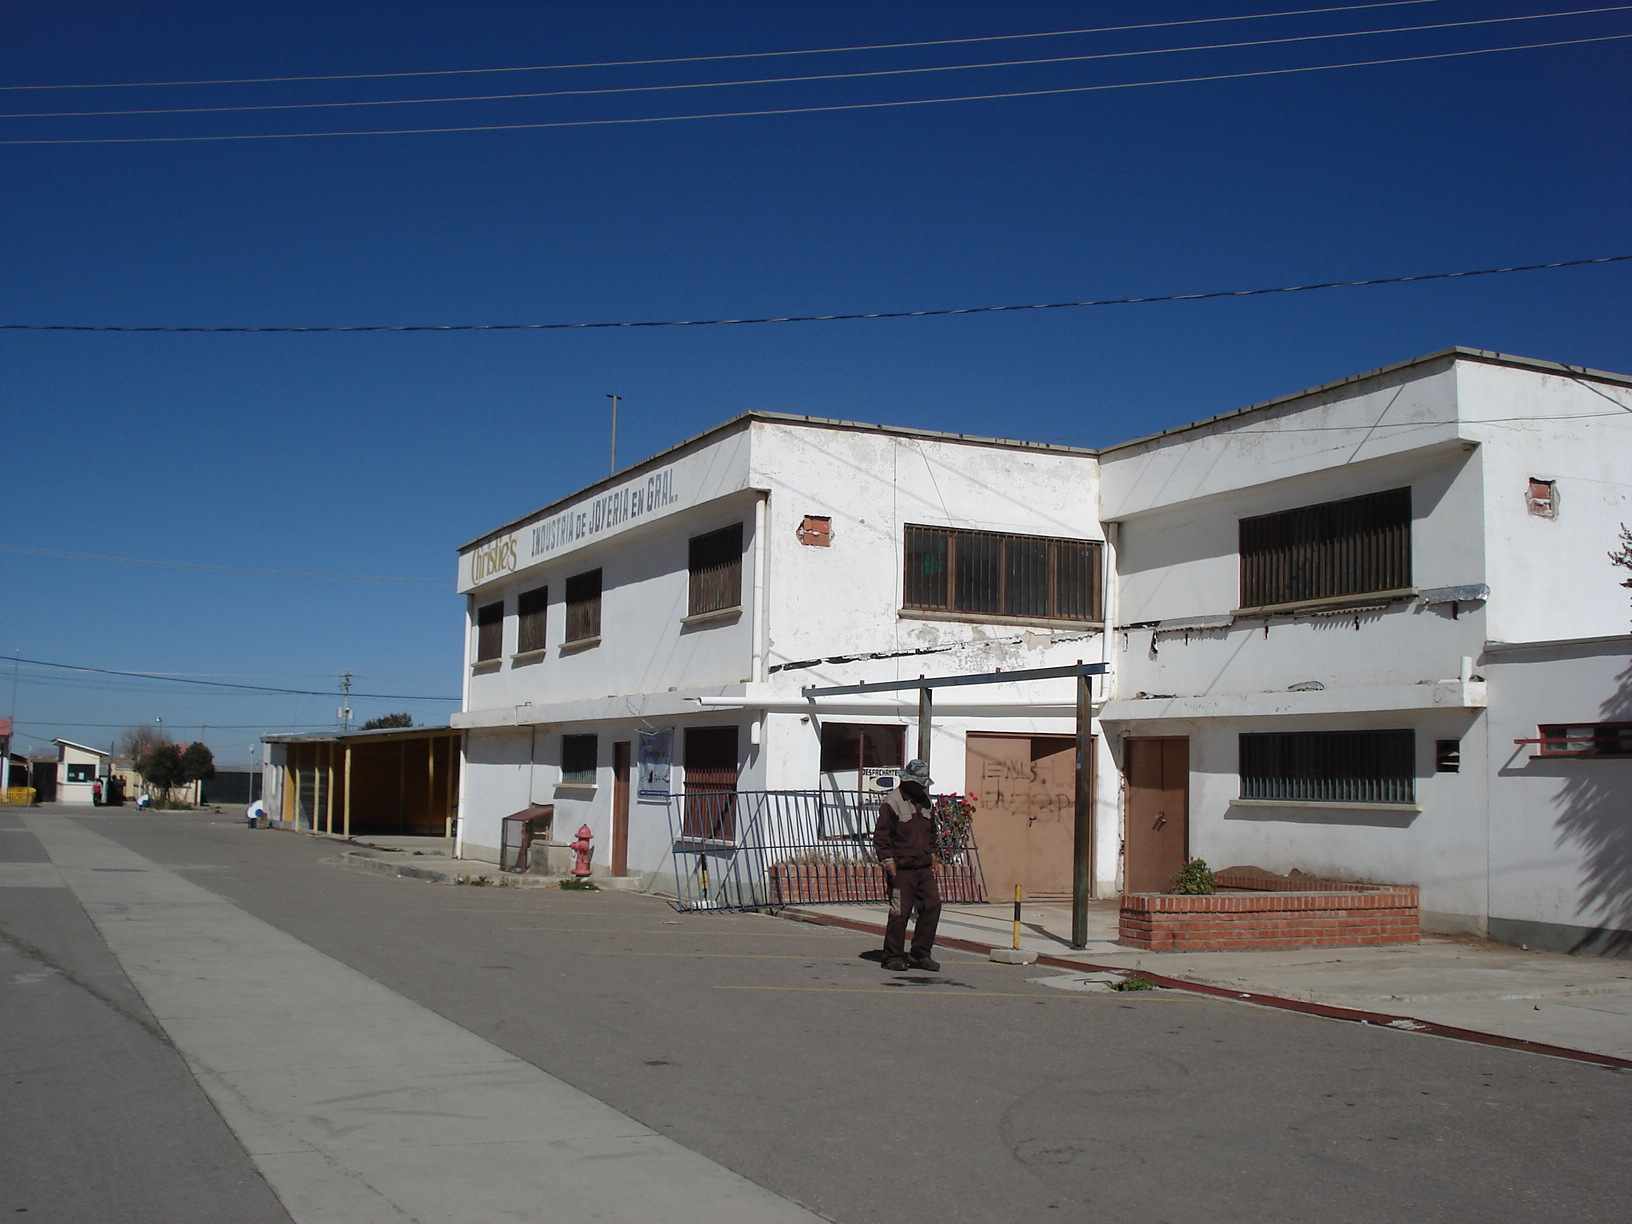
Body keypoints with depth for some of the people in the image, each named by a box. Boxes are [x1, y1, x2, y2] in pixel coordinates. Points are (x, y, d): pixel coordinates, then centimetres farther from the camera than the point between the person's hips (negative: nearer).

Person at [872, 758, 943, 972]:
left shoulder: (924, 802, 13)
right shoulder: (892, 802, -10)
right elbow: (881, 836, -12)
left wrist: (931, 855, 20)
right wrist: (888, 862, -17)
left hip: (924, 868, 7)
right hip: (902, 869, -7)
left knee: (932, 906, 1)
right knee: (900, 913, -4)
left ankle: (921, 954, 12)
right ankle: (893, 957, 8)